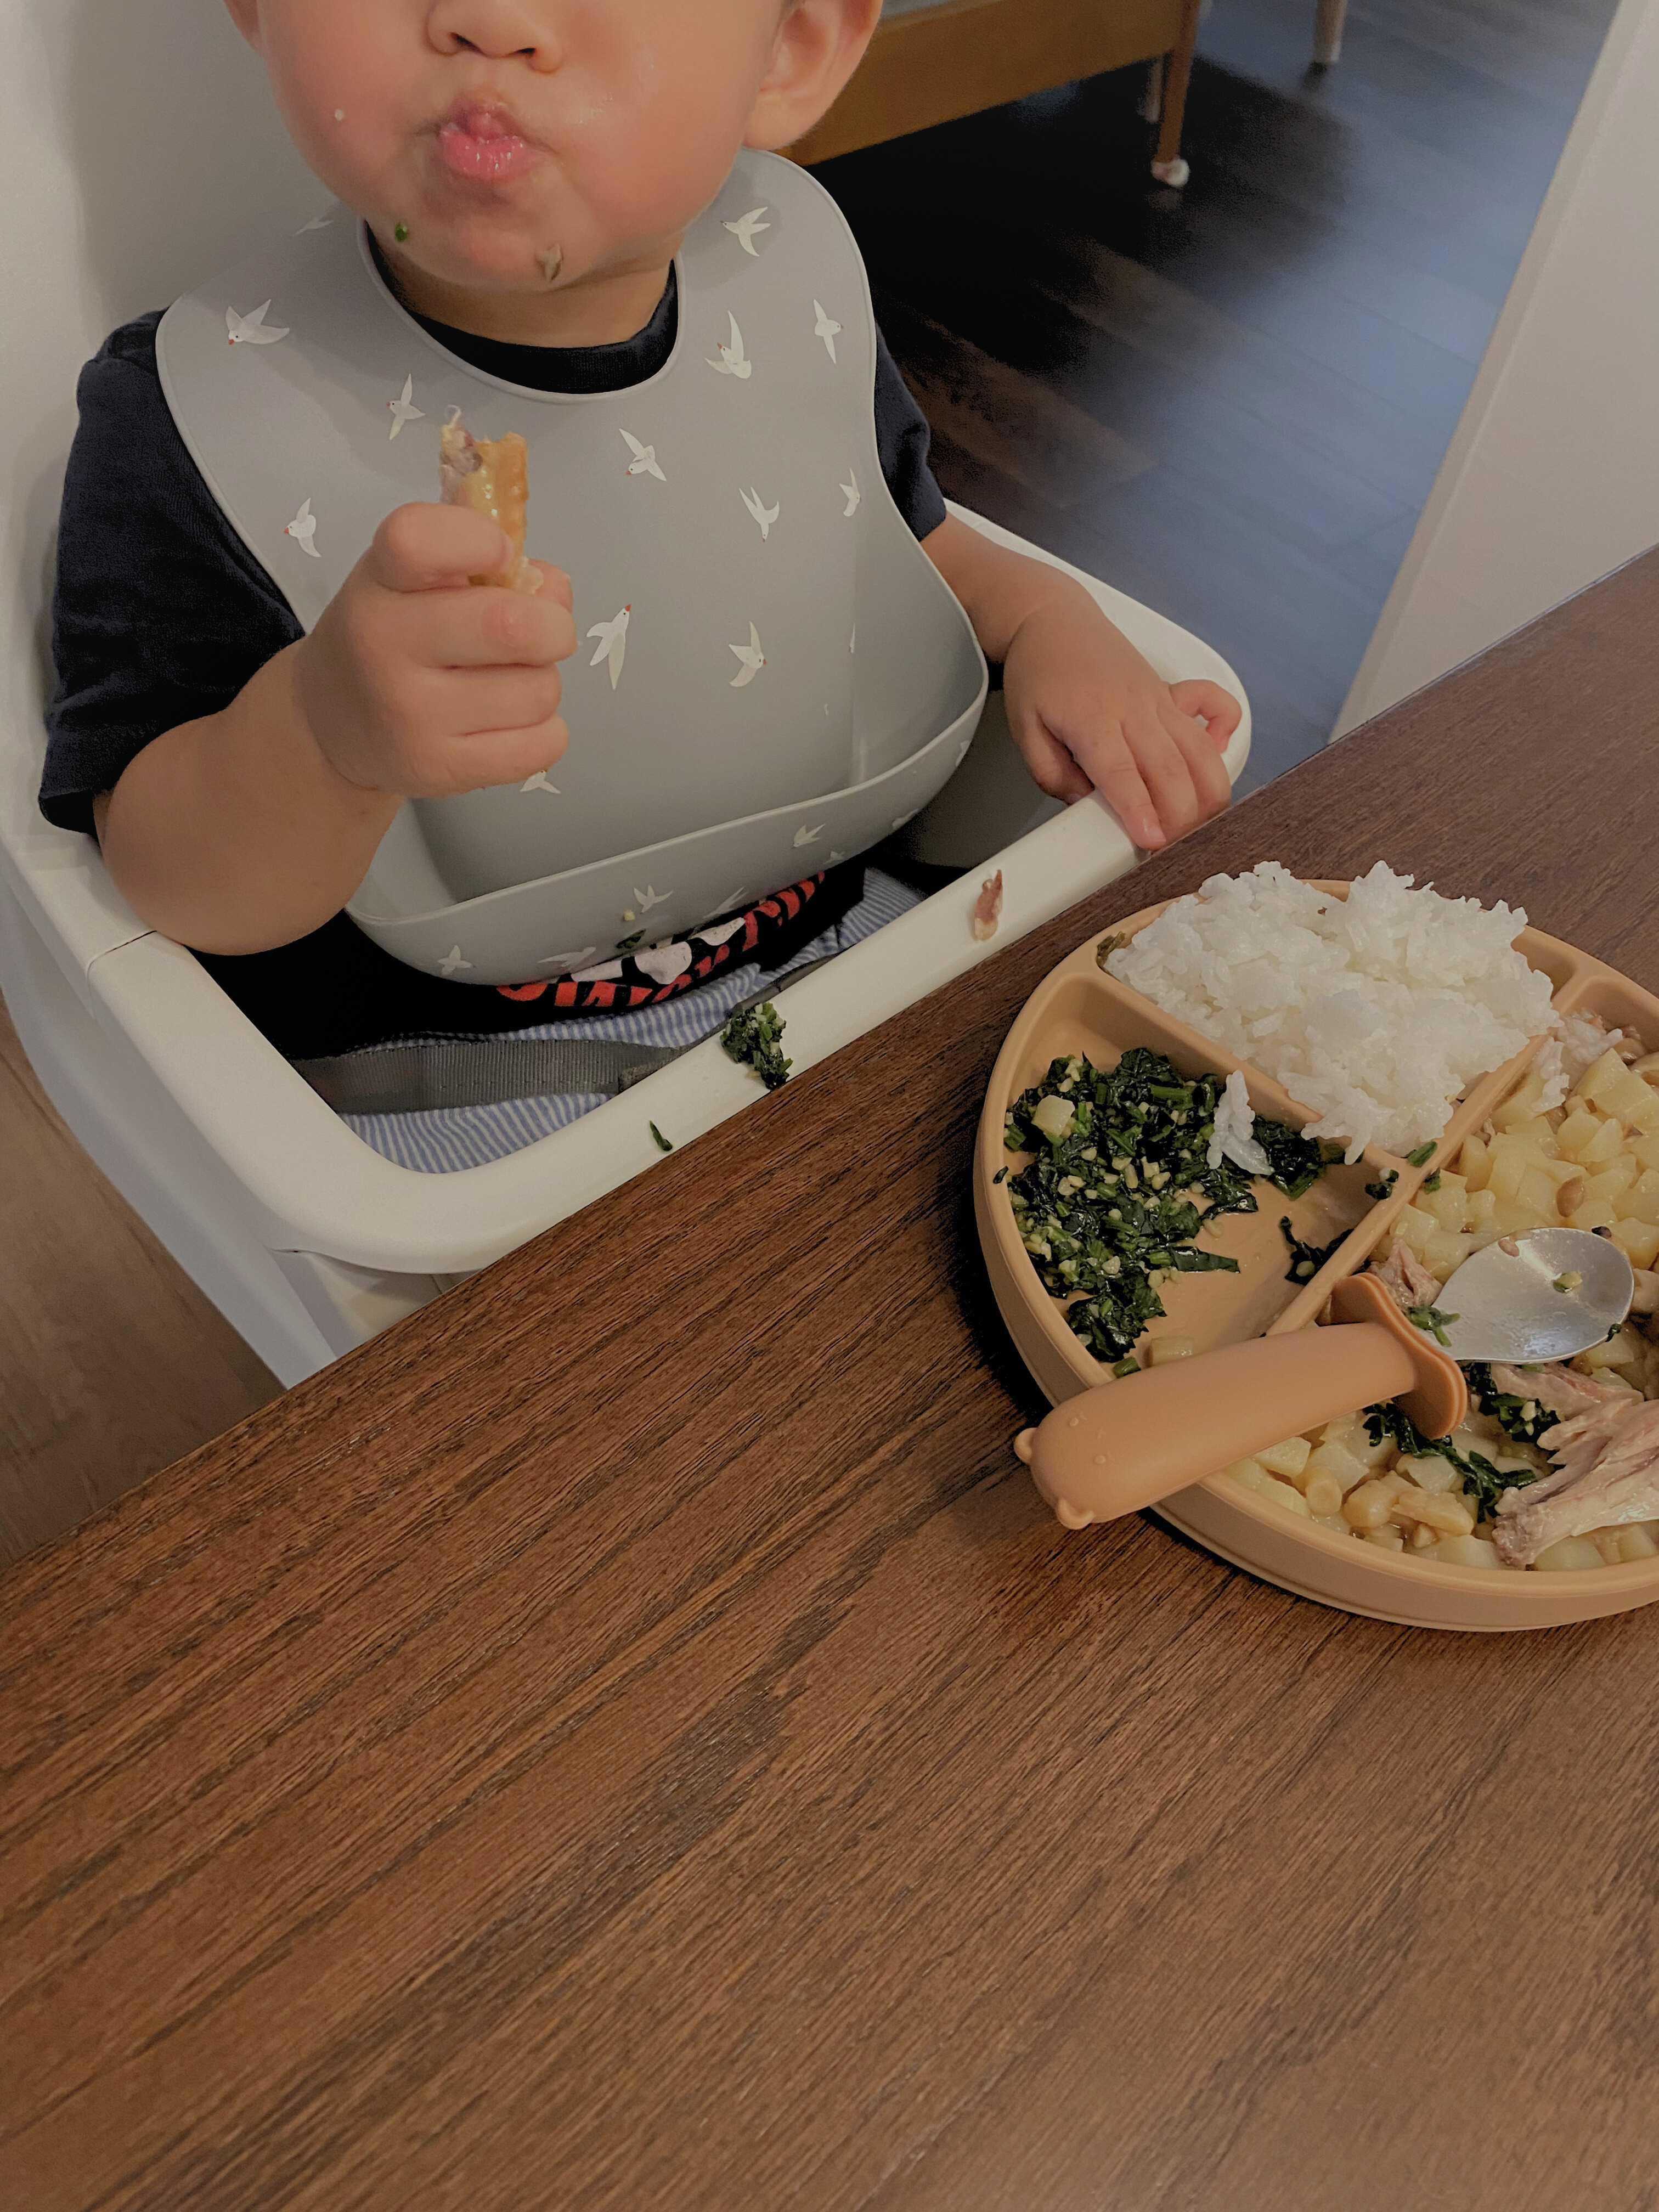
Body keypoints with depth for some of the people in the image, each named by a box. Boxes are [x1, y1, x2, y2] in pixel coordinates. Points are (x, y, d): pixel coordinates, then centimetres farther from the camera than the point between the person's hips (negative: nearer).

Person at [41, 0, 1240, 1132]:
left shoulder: (798, 315, -4)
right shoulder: (188, 420, -17)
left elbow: (906, 541, 17)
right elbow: (180, 890, -17)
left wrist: (1047, 618, -4)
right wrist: (322, 732, -39)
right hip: (443, 1093, -3)